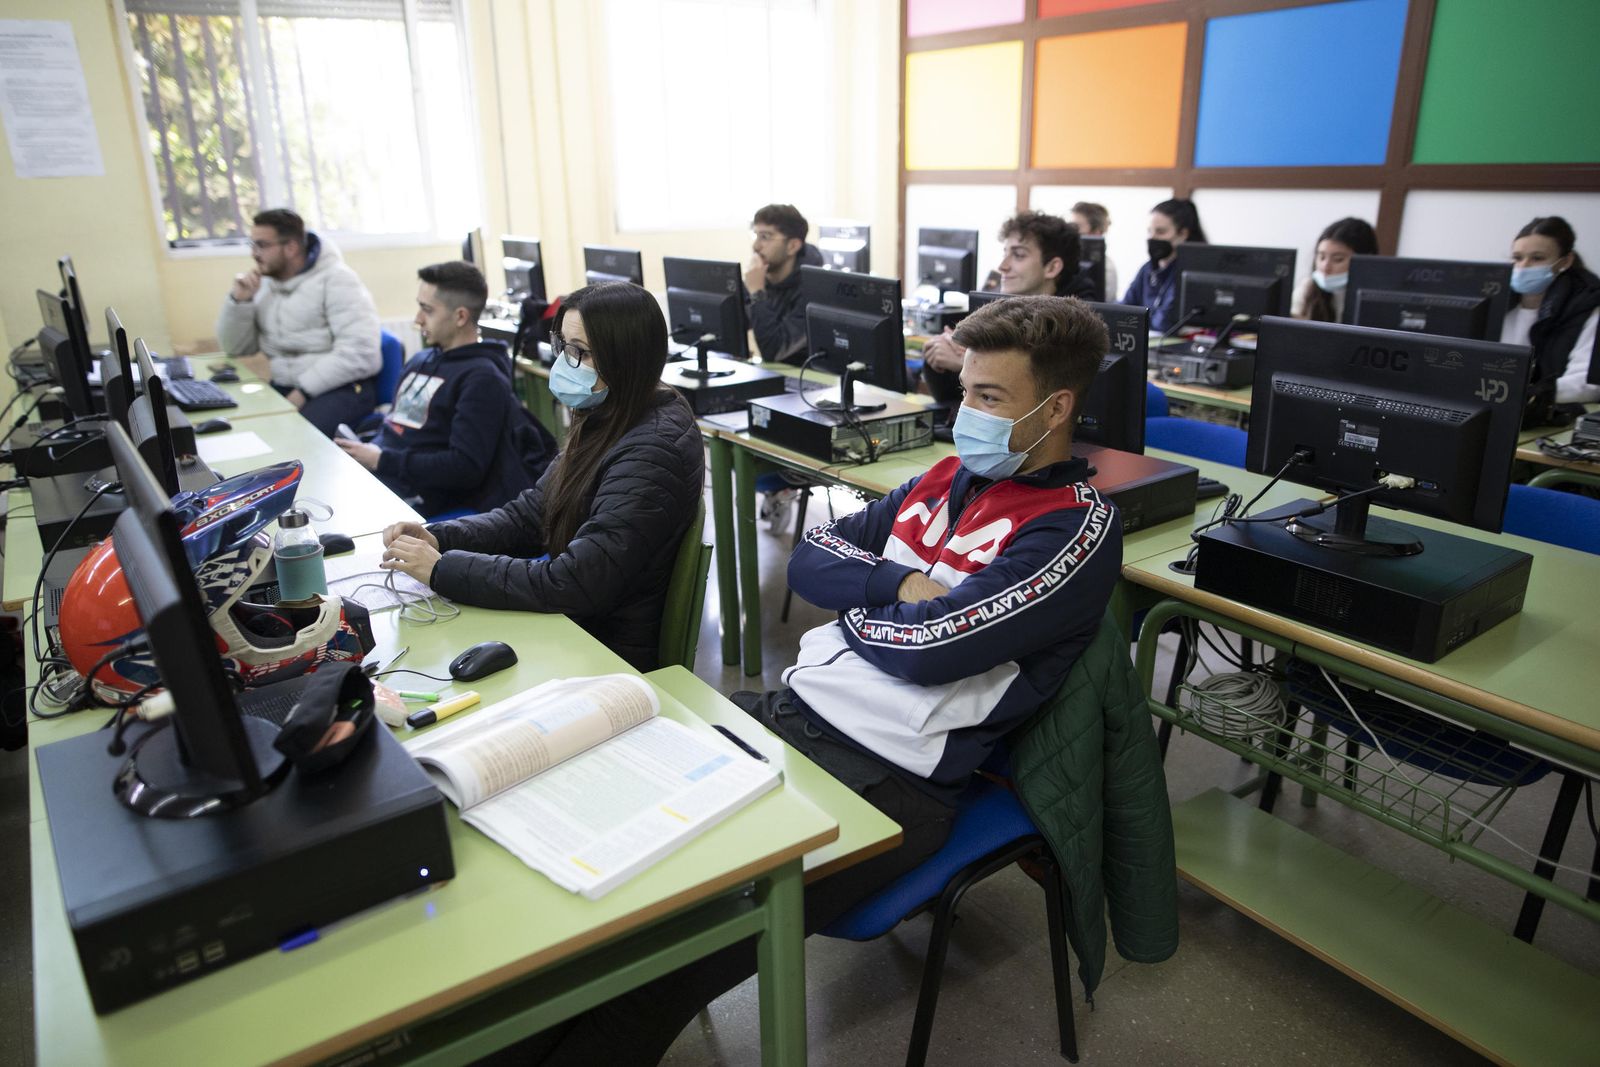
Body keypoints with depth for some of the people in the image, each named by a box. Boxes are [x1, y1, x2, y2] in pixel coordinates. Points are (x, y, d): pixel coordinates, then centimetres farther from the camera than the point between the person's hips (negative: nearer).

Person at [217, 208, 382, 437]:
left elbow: (360, 353, -19)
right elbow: (236, 348, 17)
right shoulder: (263, 283, 13)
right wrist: (239, 300, 1)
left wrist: (304, 391, -22)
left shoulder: (335, 279, -8)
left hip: (342, 387, -7)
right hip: (283, 386, 7)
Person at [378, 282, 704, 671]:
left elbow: (576, 585, -27)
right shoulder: (605, 421, 3)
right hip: (575, 626, 8)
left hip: (613, 652, -8)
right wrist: (439, 537, -7)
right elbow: (531, 513, 8)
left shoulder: (652, 452, -25)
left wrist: (442, 569, -22)